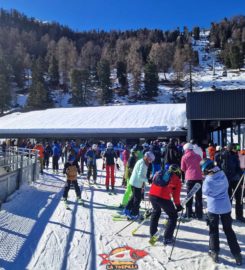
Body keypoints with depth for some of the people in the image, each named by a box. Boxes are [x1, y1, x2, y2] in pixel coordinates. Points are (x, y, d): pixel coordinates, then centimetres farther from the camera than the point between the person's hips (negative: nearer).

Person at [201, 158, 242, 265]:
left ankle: (214, 252, 21)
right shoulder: (222, 174, -8)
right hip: (226, 206, 4)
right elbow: (226, 186, 7)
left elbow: (205, 192, -8)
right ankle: (237, 253, 21)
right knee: (228, 230, 17)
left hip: (213, 208, -4)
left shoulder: (208, 179, -22)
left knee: (213, 230, 14)